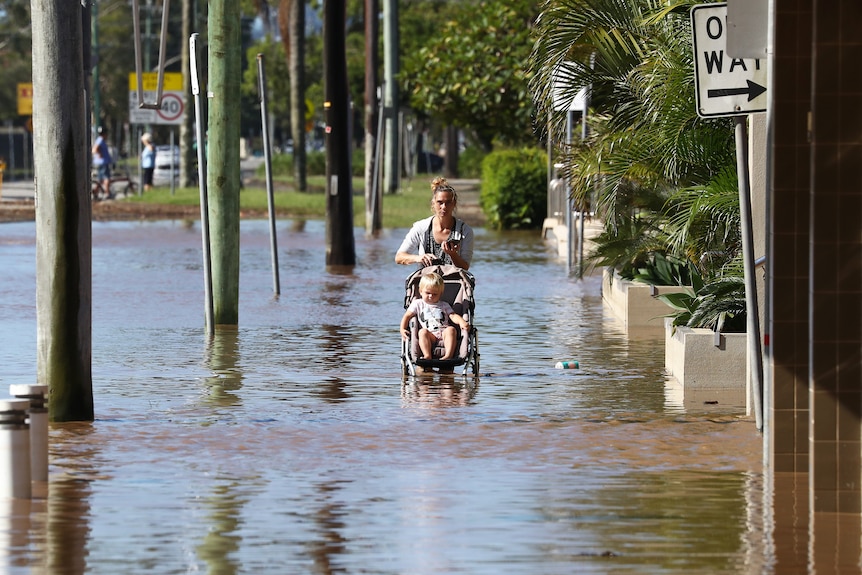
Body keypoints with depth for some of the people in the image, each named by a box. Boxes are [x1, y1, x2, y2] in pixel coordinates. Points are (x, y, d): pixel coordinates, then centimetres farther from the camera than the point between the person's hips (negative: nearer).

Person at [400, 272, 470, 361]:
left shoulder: (444, 305, 23)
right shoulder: (417, 304, 19)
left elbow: (453, 316, 10)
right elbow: (407, 316, 14)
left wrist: (462, 322, -12)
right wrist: (402, 329, -4)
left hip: (443, 333, 1)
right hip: (429, 336, -1)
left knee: (451, 329, -30)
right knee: (423, 332, -33)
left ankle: (449, 355, -44)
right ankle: (427, 356, -47)